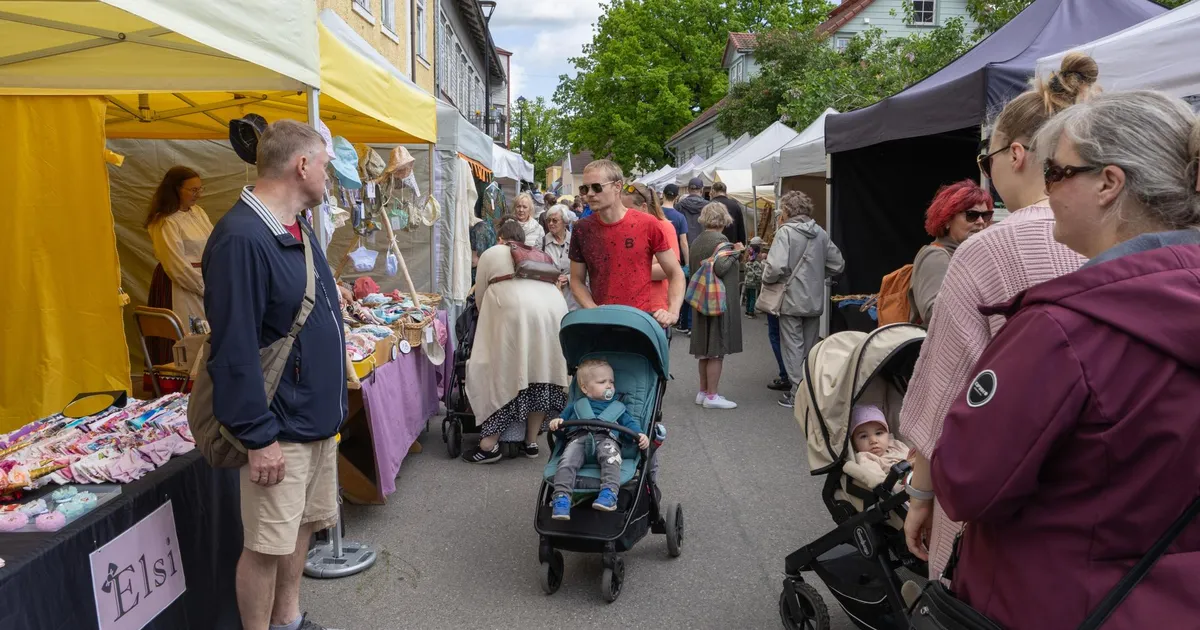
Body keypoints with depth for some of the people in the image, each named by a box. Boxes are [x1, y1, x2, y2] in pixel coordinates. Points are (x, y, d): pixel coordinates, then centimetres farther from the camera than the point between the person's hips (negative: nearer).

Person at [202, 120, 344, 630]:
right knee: (268, 543, 4)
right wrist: (259, 437, -21)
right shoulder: (241, 238, -22)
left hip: (317, 416, 9)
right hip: (279, 429, -9)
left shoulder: (298, 228, 9)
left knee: (302, 525, 20)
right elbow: (235, 350, -24)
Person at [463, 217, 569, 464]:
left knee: (503, 373, 2)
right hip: (553, 309, 4)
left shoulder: (491, 253, 23)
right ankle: (531, 441, 16)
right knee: (541, 371, 10)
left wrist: (489, 319, 45)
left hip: (515, 311, -4)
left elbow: (480, 297, 26)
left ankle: (489, 445, 3)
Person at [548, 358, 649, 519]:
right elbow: (564, 417, 32)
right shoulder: (577, 406, 36)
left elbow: (629, 423, 22)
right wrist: (557, 422, 5)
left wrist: (640, 435, 0)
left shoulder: (617, 407, 34)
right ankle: (561, 497, -40)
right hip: (578, 438, 1)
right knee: (567, 461, -32)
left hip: (606, 439, 0)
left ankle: (609, 493, -51)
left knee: (610, 456, -38)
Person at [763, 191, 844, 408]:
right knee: (811, 348, 15)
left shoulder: (786, 232, -13)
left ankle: (797, 393, 6)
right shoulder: (820, 233, 3)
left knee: (794, 347, 4)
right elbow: (837, 264, 7)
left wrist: (766, 278, -4)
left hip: (791, 300, -5)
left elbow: (776, 267, -24)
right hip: (815, 300, 5)